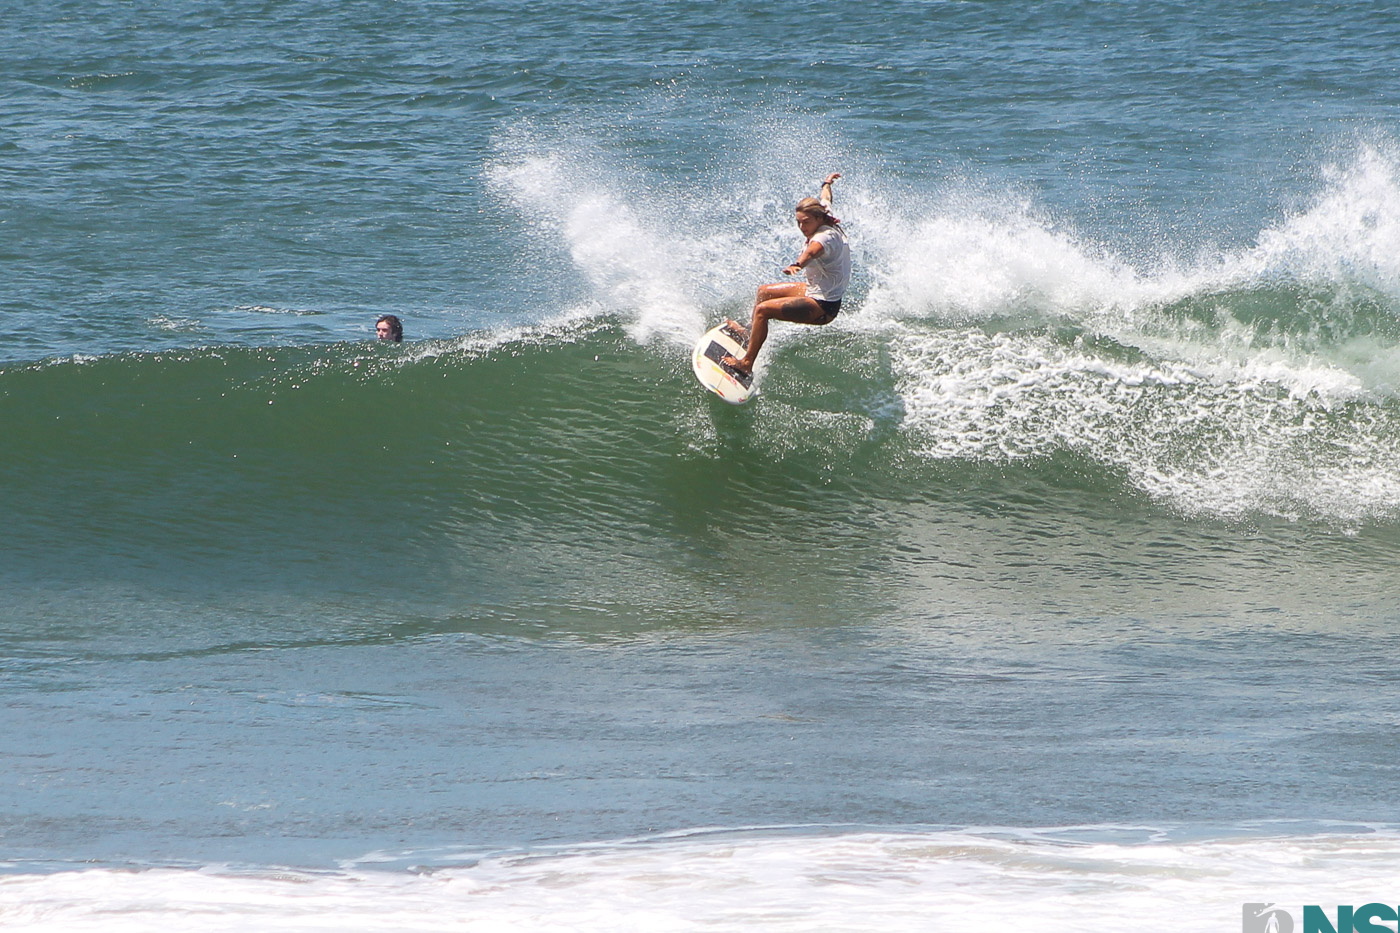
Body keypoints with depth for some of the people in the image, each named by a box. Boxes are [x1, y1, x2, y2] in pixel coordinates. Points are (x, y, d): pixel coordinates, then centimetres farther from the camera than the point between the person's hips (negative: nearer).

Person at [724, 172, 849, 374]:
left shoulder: (825, 236, -27)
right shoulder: (825, 221, 2)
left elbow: (812, 251, -51)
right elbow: (825, 200, 26)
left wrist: (797, 265, -72)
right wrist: (826, 184, 48)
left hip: (822, 307, -11)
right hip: (816, 290, 11)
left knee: (763, 310, -22)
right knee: (764, 291, 26)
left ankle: (747, 364, -20)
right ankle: (750, 331, 47)